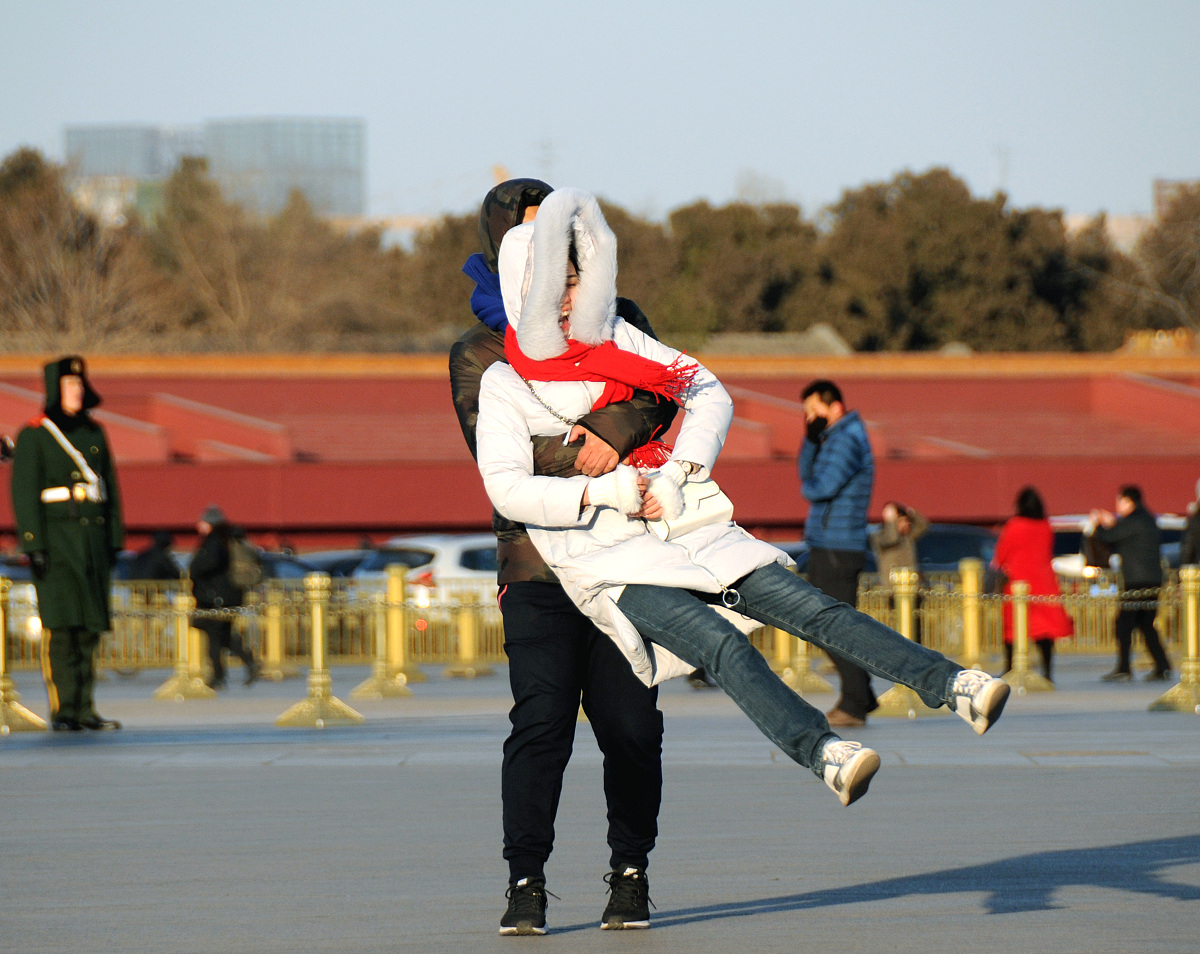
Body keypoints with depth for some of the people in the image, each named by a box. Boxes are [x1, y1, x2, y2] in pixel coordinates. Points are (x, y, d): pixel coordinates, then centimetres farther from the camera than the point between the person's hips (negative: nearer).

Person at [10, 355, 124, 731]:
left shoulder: (94, 433, 14)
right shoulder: (33, 436, -2)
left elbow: (110, 489, 16)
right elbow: (24, 493, -7)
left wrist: (114, 541, 10)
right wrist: (34, 546, -14)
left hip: (93, 541, 5)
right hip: (56, 541, -5)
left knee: (89, 627, 4)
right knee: (60, 624, -10)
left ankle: (85, 709, 8)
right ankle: (62, 710, -9)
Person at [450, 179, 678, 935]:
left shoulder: (616, 320, 14)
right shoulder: (478, 355, 8)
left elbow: (661, 391, -4)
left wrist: (612, 431, -25)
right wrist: (575, 458, -25)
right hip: (538, 564, -1)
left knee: (630, 722, 0)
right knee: (541, 723, -10)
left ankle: (630, 873, 13)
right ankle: (526, 882, -3)